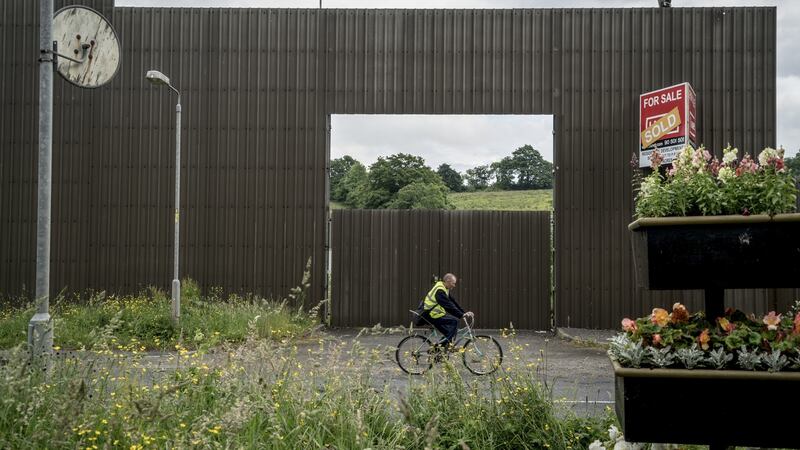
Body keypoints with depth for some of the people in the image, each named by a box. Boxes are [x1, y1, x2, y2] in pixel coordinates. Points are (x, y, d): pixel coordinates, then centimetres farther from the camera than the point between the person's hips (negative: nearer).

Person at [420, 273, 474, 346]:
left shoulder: (444, 289, 13)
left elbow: (453, 302, 13)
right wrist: (461, 315, -30)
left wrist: (464, 312, 4)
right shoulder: (439, 290, -20)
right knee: (454, 321, -18)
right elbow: (448, 306, -27)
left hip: (437, 314, 10)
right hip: (431, 315, -10)